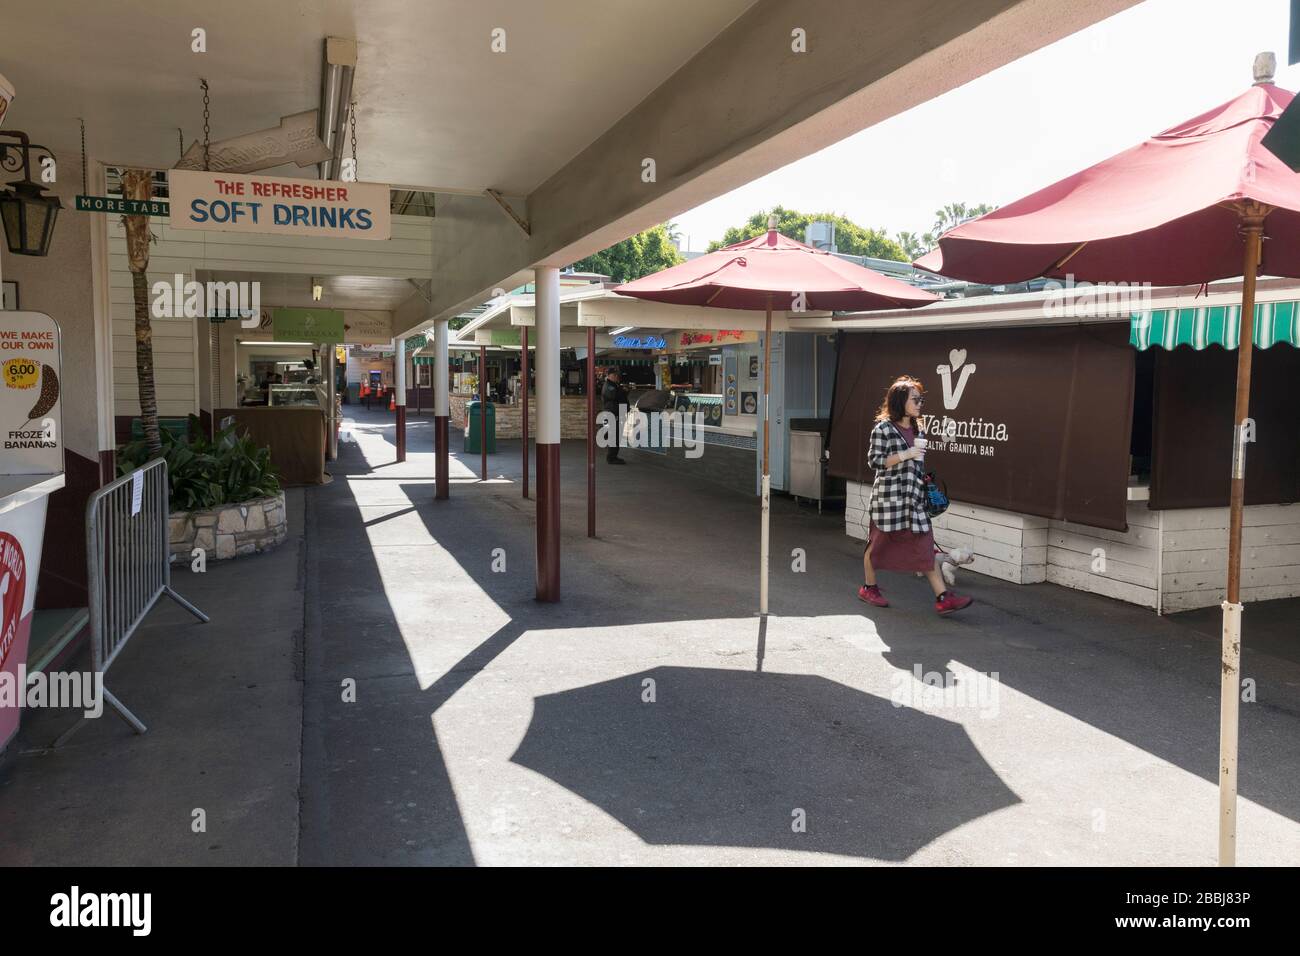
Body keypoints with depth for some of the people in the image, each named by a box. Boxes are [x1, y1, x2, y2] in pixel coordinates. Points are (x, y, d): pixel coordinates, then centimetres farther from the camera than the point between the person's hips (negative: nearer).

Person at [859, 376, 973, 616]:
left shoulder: (917, 429, 13)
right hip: (888, 495, -6)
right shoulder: (883, 428, -9)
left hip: (914, 497, 6)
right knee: (879, 541, 7)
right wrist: (905, 455, -18)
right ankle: (869, 587, 25)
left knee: (925, 544, 0)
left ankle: (942, 597, -3)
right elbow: (874, 461, -14)